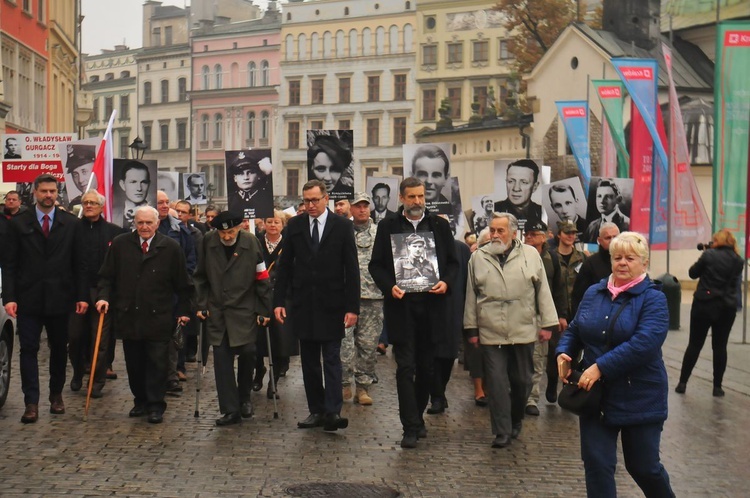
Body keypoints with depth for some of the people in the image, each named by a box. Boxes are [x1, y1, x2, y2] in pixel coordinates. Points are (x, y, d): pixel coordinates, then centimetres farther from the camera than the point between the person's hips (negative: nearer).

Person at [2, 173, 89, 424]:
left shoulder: (71, 223, 3)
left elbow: (79, 263, 4)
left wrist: (82, 296, -2)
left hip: (59, 298, 1)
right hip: (28, 298, -1)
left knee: (59, 349, 11)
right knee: (29, 350, -2)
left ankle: (56, 395, 26)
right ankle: (31, 403, 0)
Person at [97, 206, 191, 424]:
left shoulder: (171, 248, 0)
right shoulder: (120, 244, 4)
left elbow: (182, 284, 4)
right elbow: (106, 276, 9)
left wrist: (183, 311, 2)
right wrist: (104, 297, -7)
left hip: (158, 318, -2)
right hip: (128, 316, 2)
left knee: (157, 363, 0)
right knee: (134, 363, 9)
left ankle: (156, 406, 7)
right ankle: (140, 401, 23)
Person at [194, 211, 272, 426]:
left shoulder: (251, 243, -6)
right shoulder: (207, 242, -3)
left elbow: (262, 278, -2)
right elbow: (200, 276, 8)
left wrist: (264, 310, -3)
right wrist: (201, 305, 2)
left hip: (244, 310, -1)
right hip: (216, 310, 1)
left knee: (247, 351, -8)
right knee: (221, 357, -2)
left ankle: (244, 397, 19)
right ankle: (230, 410, 3)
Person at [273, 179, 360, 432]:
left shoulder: (342, 226, -2)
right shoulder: (294, 226, 5)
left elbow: (351, 269, -3)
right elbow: (284, 265, 8)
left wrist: (352, 307, -9)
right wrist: (279, 301, 0)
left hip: (331, 304, -3)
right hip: (303, 304, 3)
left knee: (332, 359, -5)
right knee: (309, 361, 7)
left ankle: (333, 412, -10)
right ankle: (316, 410, 13)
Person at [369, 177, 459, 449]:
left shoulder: (440, 225, 8)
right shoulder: (387, 226, 4)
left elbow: (453, 262, 10)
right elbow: (375, 265, 3)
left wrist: (446, 282, -9)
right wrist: (389, 286, -14)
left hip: (432, 306, 2)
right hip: (401, 307, -2)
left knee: (426, 368, 11)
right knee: (405, 368, -5)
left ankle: (417, 417, 27)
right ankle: (411, 427, -3)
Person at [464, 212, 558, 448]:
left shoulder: (531, 255, 3)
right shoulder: (478, 257, 5)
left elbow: (543, 290, 4)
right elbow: (471, 296, 9)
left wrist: (547, 323, 0)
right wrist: (472, 329, 7)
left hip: (523, 332, 0)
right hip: (491, 334, 0)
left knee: (522, 380, 10)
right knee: (496, 382, -3)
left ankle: (516, 420, 32)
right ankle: (502, 431, 4)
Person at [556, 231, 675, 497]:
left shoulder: (652, 298, -11)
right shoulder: (594, 293, 7)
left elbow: (644, 343, -24)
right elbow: (574, 330, 16)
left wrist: (601, 367, -27)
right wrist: (564, 352, -6)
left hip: (640, 398, -4)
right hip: (595, 395, 4)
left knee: (643, 466, 10)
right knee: (597, 464, 0)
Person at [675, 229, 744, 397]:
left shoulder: (709, 255, -8)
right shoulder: (738, 261, 4)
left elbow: (693, 273, 2)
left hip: (704, 305, -2)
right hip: (726, 308, 2)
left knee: (694, 344, 6)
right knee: (720, 347, 9)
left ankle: (682, 383, 10)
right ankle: (717, 386, 11)